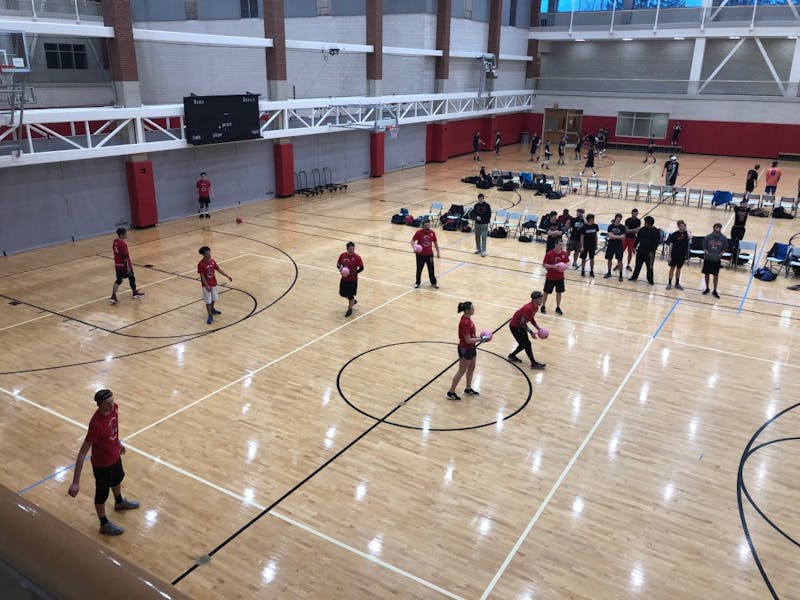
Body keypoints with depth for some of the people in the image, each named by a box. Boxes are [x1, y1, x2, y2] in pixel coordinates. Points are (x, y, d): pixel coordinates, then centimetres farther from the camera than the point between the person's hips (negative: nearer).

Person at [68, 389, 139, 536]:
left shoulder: (114, 408, -18)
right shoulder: (96, 424, -39)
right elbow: (82, 453, -35)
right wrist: (75, 482, -35)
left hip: (115, 455, 7)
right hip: (102, 463, -7)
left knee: (117, 479, 34)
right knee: (102, 494, 17)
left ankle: (119, 502, 64)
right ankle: (104, 525, 41)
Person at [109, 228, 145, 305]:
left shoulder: (115, 242, 3)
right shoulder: (123, 244, -23)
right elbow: (125, 256, -23)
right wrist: (128, 266, -20)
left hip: (117, 264, 8)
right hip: (124, 265, -8)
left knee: (118, 280, 11)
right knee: (131, 278, 13)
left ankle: (113, 296, -1)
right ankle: (135, 293, 29)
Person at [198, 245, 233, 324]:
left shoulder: (212, 261, -2)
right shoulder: (201, 264, -20)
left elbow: (219, 269, 5)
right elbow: (202, 276, -18)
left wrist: (227, 276, 1)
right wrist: (207, 286, -21)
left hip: (213, 283, 6)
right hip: (206, 285, -6)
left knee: (213, 298, 22)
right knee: (208, 301, 0)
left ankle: (212, 310, 46)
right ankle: (210, 316, 8)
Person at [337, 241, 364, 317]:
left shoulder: (357, 257, -17)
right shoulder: (342, 255, -5)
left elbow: (361, 268, -11)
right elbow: (338, 264, 7)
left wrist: (354, 273, -23)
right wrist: (340, 269, -14)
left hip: (352, 280, -5)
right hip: (344, 278, 5)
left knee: (350, 295, 4)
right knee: (342, 293, 15)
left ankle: (350, 309, 28)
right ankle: (353, 301, 43)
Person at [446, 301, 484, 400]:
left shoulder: (468, 318, 1)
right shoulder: (465, 323, -29)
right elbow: (468, 340, -26)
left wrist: (479, 337, 1)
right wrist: (481, 339, -18)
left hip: (471, 348, 9)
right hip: (465, 349, -9)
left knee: (471, 368, 22)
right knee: (461, 372, 3)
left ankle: (468, 389, 39)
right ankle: (451, 393, 15)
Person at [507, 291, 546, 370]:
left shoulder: (535, 308, -1)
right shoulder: (528, 308, -31)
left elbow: (531, 318, 13)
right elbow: (522, 322, -29)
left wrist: (538, 328, 4)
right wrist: (531, 332, -27)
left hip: (521, 326, 9)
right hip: (515, 326, -9)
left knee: (524, 344, 13)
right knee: (527, 344, -8)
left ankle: (512, 356, 32)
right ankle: (534, 364, -2)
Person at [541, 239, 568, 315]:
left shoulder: (564, 254, -4)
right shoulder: (549, 254, -17)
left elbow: (567, 263, 9)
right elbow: (544, 264, -14)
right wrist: (553, 266, -25)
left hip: (560, 277, 4)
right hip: (550, 277, -4)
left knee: (559, 292, 11)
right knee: (546, 292, 8)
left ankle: (558, 308, 26)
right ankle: (543, 307, 24)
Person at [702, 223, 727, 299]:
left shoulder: (723, 238, -8)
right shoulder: (708, 237, -10)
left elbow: (724, 248, 2)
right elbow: (704, 247, -2)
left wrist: (720, 255, -12)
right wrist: (707, 253, -16)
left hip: (717, 260, 0)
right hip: (707, 259, 0)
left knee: (716, 275, 6)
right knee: (706, 273, 10)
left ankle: (714, 291, 16)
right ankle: (707, 288, 28)